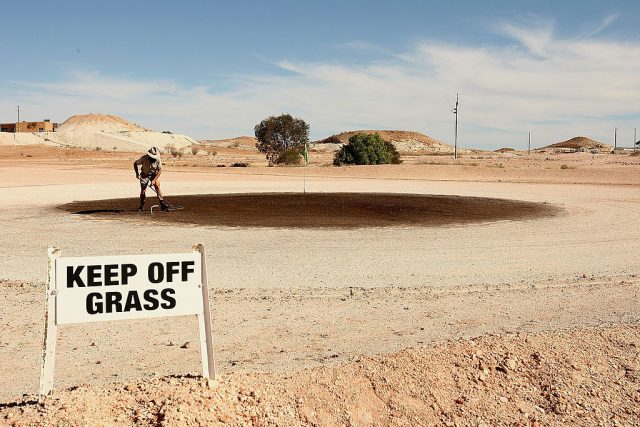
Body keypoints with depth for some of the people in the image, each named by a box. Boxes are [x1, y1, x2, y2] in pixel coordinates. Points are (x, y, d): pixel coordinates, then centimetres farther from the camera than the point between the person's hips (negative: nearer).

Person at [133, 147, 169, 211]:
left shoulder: (158, 160, -22)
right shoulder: (144, 158, -24)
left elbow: (160, 170, -16)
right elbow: (135, 163, -9)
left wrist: (154, 180, -23)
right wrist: (137, 173, -15)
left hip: (153, 175, 1)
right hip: (144, 175, 0)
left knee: (157, 185, -19)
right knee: (143, 190, -1)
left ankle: (162, 203, -17)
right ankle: (142, 206, 17)